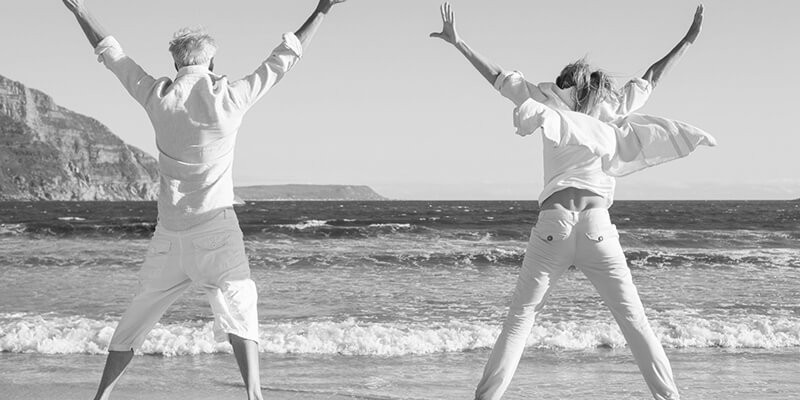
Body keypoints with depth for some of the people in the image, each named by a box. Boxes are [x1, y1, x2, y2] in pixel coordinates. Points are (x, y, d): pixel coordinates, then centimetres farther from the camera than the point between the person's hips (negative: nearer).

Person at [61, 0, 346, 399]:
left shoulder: (159, 98, 0)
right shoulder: (229, 97, -6)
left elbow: (111, 54, 11)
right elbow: (283, 59, 1)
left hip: (170, 231, 3)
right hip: (216, 224, -3)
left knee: (138, 316, 14)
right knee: (238, 312, -6)